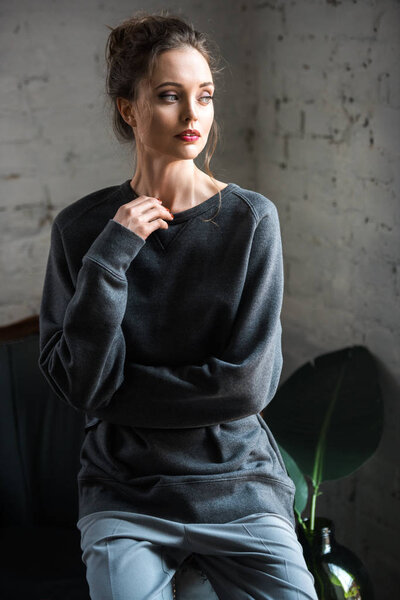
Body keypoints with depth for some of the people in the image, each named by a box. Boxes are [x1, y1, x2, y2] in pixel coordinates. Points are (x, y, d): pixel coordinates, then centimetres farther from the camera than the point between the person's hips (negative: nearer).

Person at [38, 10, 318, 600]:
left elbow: (250, 382, -12)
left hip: (237, 483, 0)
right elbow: (75, 381, -10)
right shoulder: (81, 228, -4)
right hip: (124, 493, 0)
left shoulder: (251, 218, -7)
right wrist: (109, 256, -19)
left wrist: (116, 389, -9)